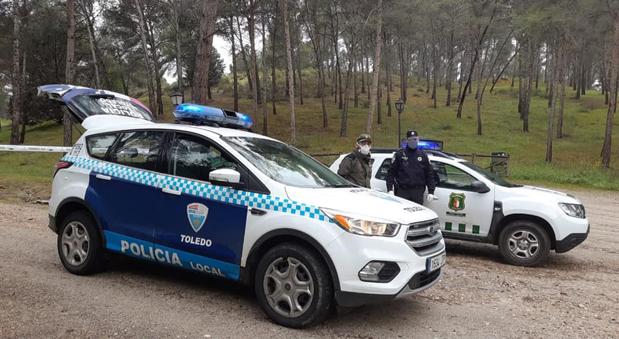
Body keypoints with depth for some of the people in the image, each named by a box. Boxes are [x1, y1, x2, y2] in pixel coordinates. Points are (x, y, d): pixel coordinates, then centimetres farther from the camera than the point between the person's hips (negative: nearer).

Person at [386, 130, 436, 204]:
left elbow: (429, 174, 12)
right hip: (402, 191, -2)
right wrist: (390, 189, -8)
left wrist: (431, 192, 5)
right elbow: (391, 172, 1)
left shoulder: (423, 155, 12)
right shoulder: (399, 154, 4)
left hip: (418, 193, 2)